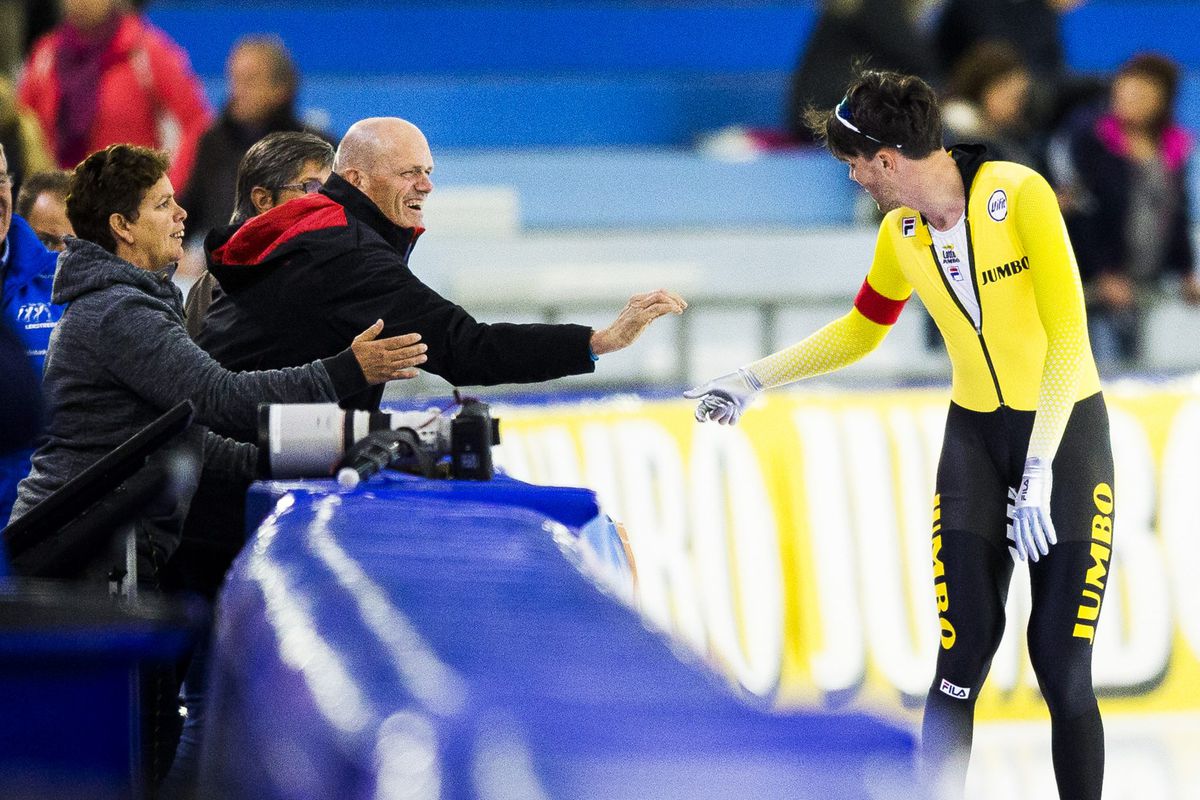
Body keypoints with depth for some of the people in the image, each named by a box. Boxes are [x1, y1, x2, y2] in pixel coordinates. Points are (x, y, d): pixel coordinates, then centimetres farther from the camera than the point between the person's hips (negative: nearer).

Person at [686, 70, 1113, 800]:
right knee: (961, 662, -6)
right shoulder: (902, 234, 0)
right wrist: (757, 380, 18)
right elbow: (860, 331, 20)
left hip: (1067, 430, -4)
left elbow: (1069, 337, -23)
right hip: (974, 438, 4)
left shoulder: (1019, 195, -19)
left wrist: (1039, 472, -27)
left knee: (1062, 667, -8)